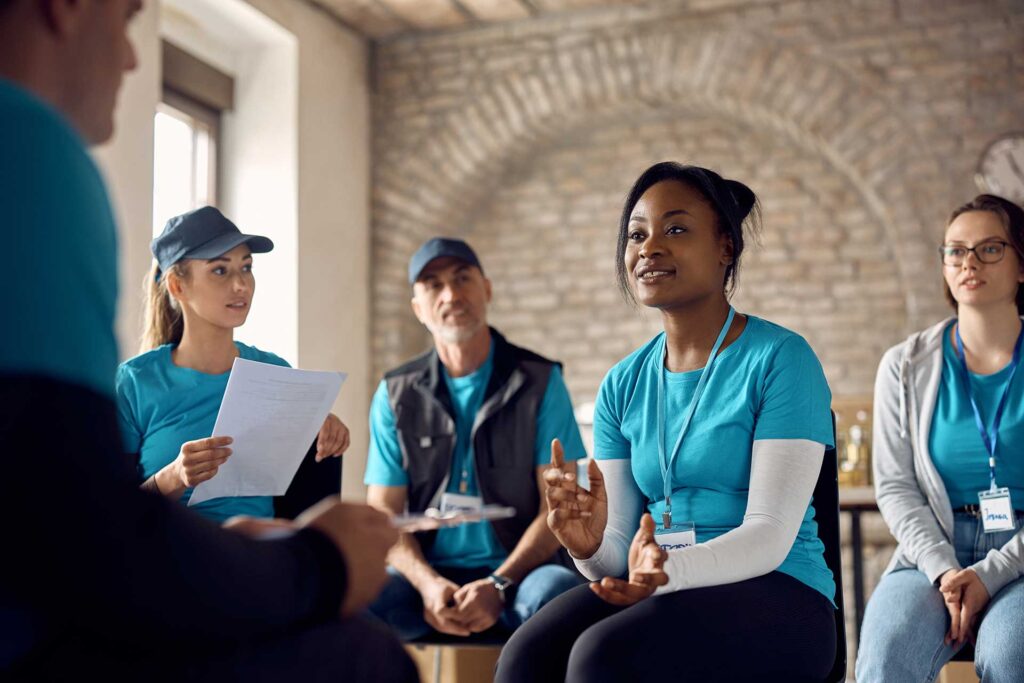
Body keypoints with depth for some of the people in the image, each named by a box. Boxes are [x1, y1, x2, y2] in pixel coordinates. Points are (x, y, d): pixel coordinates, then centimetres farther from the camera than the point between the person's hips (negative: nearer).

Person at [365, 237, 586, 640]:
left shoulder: (540, 381, 4)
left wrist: (498, 585, -17)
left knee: (557, 589, -35)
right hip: (428, 574, 1)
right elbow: (383, 513, 6)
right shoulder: (395, 395, 10)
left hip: (518, 573, -1)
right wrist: (428, 584, -15)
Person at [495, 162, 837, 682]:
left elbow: (771, 535, -13)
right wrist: (592, 546, -18)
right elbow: (620, 547, 6)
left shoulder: (780, 359, -5)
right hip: (657, 591, 4)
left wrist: (670, 570, -31)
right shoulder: (623, 384, 11)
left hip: (776, 597, -4)